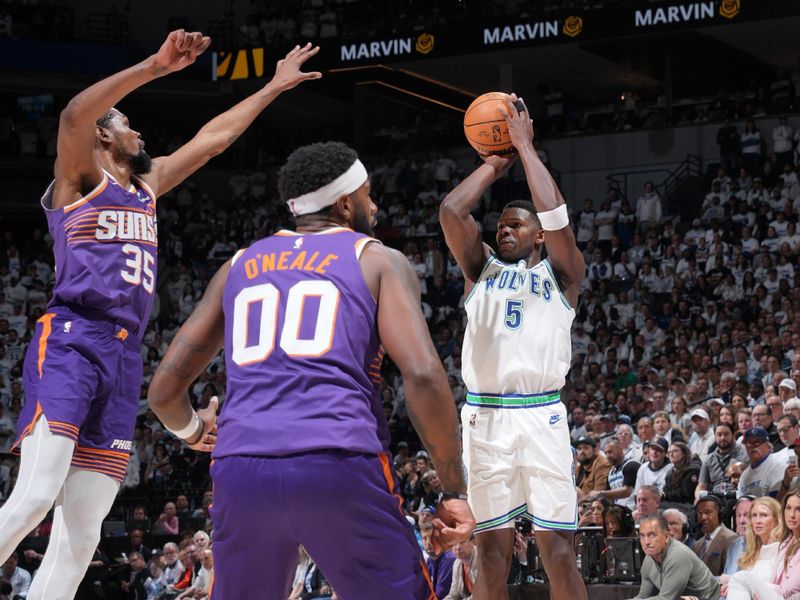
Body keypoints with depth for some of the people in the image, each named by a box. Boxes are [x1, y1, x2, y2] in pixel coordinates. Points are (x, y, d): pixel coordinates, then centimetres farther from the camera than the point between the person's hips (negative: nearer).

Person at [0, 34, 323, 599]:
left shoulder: (147, 185, 25)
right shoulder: (80, 176, 4)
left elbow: (213, 138, 34)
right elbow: (74, 114, -17)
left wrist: (274, 87, 37)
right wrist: (154, 68, -27)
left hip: (123, 358, 8)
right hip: (69, 341, -8)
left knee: (82, 532, -1)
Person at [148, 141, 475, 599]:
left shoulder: (239, 266, 24)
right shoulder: (379, 261, 12)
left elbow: (165, 389, 23)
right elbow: (423, 375, -4)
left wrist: (193, 429, 46)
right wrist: (455, 490, 2)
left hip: (242, 473, 4)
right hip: (342, 467, -4)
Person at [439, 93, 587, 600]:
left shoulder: (561, 274, 11)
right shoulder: (482, 268, 19)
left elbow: (555, 214, -6)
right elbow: (450, 211, 4)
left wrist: (525, 146, 2)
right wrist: (493, 164, 13)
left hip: (541, 415, -2)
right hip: (485, 416, 2)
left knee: (558, 548, -6)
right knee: (492, 548, 0)